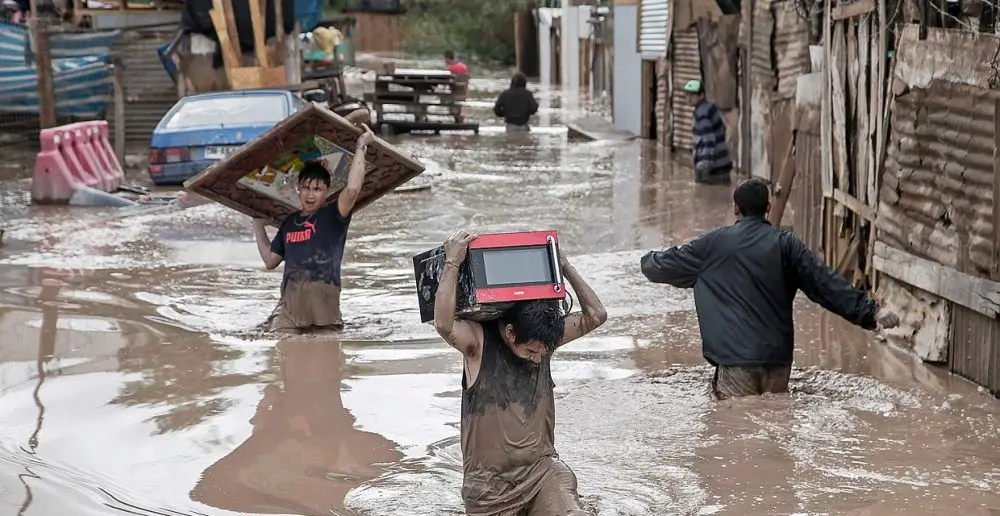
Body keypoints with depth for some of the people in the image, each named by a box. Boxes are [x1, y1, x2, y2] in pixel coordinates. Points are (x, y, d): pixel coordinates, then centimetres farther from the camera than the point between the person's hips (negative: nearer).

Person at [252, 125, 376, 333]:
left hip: (324, 307, -3)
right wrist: (258, 225, 35)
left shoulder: (332, 216, 4)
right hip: (289, 305, 3)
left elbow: (352, 189, -16)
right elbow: (270, 260, 29)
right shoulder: (290, 222, 20)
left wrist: (360, 147, -9)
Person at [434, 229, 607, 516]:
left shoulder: (544, 338, 1)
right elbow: (443, 324, -32)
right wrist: (452, 263, -28)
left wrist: (565, 266, -2)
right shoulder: (478, 342, -12)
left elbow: (595, 316, 0)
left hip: (541, 467, 3)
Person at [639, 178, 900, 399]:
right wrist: (870, 312, -3)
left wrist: (648, 260, 40)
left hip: (735, 359, -2)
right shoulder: (786, 244, 4)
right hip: (778, 358, 2)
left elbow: (665, 266, 16)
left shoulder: (713, 244, 3)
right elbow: (826, 283, -3)